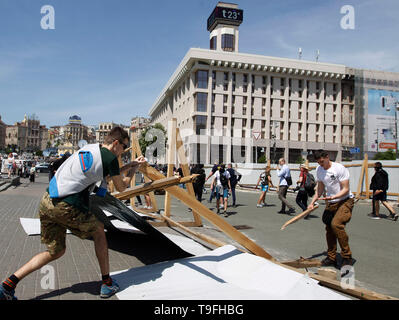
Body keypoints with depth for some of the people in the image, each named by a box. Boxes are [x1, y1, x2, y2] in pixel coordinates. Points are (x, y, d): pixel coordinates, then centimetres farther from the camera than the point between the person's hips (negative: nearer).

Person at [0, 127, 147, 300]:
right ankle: (107, 283, 20)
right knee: (98, 230, 15)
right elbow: (121, 187, 6)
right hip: (66, 206, -7)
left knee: (55, 251, 20)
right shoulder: (110, 158, -7)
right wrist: (134, 167, 19)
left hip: (46, 202, 8)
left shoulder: (89, 148, 14)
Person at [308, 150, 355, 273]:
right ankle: (332, 258, 22)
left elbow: (346, 189, -17)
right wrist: (312, 202, 8)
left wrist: (333, 197, -31)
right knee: (329, 228, 7)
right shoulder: (319, 170, 5)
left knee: (336, 224, -26)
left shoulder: (339, 168, -17)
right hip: (330, 203, 7)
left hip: (345, 201, -7)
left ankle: (347, 257, -12)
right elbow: (320, 189, 16)